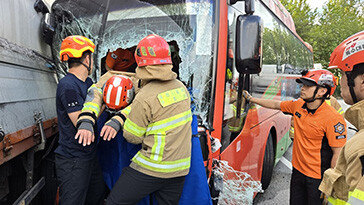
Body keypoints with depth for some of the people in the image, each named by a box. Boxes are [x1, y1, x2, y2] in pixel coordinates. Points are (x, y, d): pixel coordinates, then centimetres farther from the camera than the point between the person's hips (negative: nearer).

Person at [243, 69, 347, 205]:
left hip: (317, 178, -6)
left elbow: (338, 155, -19)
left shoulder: (333, 119, -23)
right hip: (298, 170, 6)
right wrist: (251, 99, 17)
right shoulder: (298, 105, -4)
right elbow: (275, 104, 13)